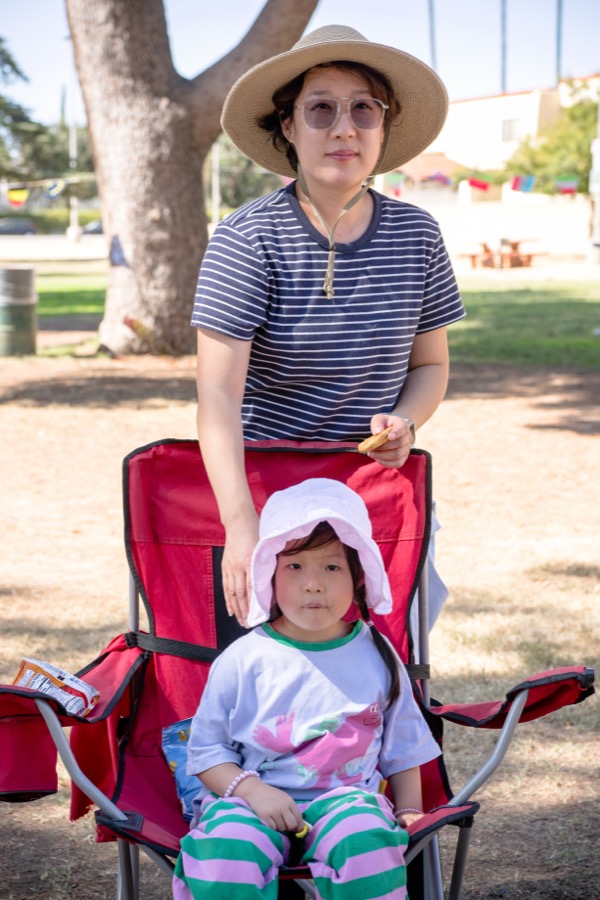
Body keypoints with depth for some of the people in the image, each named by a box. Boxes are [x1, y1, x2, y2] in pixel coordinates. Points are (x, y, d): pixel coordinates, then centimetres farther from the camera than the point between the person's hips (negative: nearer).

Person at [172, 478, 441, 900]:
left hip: (346, 799, 1)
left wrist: (409, 811, 8)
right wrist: (251, 789, -13)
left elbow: (402, 751, 20)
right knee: (228, 849, -35)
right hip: (250, 802, -1)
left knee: (364, 837, -34)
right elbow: (206, 748, 3)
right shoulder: (243, 660, 2)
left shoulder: (376, 658, 9)